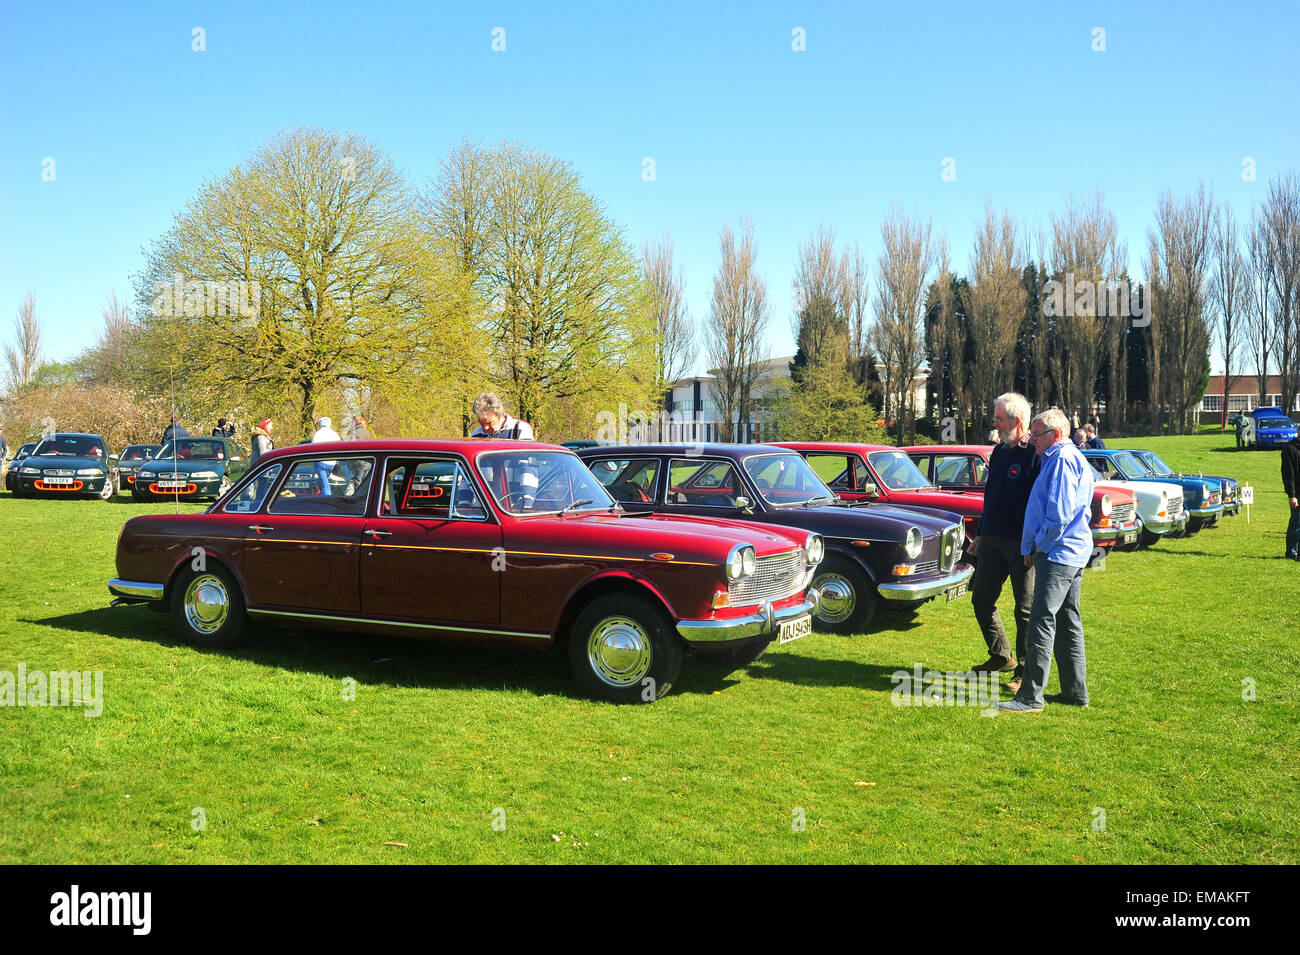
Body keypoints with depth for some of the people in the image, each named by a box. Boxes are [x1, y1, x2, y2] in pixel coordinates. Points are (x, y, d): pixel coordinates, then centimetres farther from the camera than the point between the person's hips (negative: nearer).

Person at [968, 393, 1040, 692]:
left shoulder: (1036, 454, -12)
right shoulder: (999, 451, 13)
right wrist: (981, 534, 21)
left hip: (1022, 544, -8)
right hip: (993, 541, 8)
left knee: (1026, 610, 1)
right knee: (982, 599, 13)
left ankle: (1026, 671, 12)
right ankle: (1001, 656, 29)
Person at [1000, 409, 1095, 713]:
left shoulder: (1063, 459, -13)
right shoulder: (1075, 458, 21)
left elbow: (1059, 511, -22)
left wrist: (1041, 543, -10)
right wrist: (1033, 547, 18)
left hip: (1057, 553, -11)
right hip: (1074, 552, 11)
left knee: (1042, 622, -10)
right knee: (1067, 622, 14)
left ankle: (1031, 697, -9)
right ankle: (1075, 691, 21)